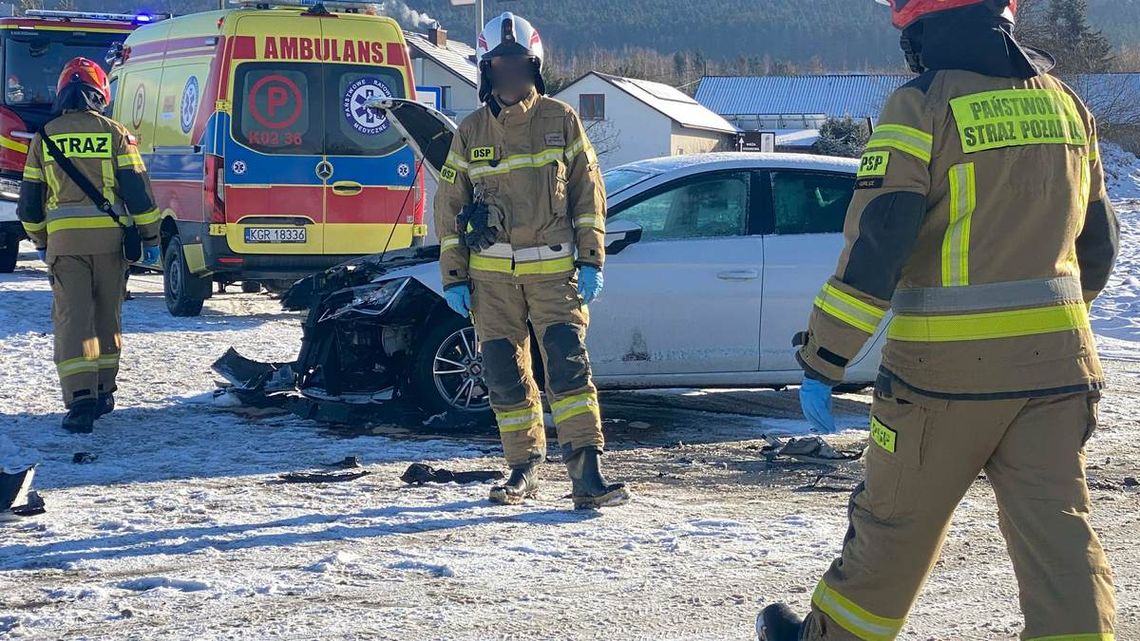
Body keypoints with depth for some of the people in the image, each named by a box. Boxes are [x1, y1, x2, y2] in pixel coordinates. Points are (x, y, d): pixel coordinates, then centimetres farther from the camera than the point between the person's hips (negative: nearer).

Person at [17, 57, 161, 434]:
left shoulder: (45, 138, 7)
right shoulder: (114, 134, 1)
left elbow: (29, 200, 12)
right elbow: (137, 189, -2)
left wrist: (40, 242, 25)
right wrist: (150, 237, 6)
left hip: (63, 239, 0)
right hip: (109, 237, 0)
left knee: (72, 318, -4)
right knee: (107, 316, 15)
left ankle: (80, 400, -18)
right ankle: (103, 393, 24)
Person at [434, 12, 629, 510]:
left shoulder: (561, 120, 4)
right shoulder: (471, 132, 7)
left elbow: (589, 192, 6)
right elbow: (449, 208, 11)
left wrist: (591, 261, -1)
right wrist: (454, 277, 5)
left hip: (554, 268, -2)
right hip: (491, 273, 2)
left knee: (569, 365, -14)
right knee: (505, 374, 4)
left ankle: (587, 473, -19)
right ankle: (524, 468, 18)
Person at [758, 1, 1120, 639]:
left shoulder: (924, 107, -10)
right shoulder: (1066, 104, 10)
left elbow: (874, 247, -14)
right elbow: (1098, 243, 18)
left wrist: (822, 362, -9)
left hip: (947, 365, -4)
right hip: (1058, 362, 5)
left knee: (896, 522, 11)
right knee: (1058, 527, 4)